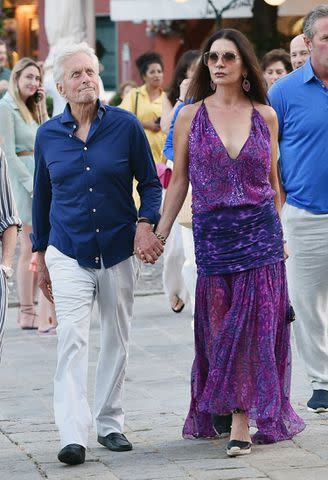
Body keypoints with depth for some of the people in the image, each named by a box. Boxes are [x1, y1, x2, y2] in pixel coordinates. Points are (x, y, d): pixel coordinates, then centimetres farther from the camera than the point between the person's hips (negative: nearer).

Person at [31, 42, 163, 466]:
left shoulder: (125, 125, -3)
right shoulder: (48, 135, 2)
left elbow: (150, 182, 4)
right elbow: (42, 196, 12)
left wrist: (146, 224, -14)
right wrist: (40, 256, 15)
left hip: (118, 251, 1)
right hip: (68, 252, -1)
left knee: (116, 341, 10)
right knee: (72, 338, -14)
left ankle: (110, 423, 25)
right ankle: (73, 435, -21)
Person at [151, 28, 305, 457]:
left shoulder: (265, 115, 4)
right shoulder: (191, 116, 2)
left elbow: (272, 180, 12)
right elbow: (179, 180, 6)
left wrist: (279, 231, 13)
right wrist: (160, 233, 2)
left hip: (260, 232, 0)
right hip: (212, 235, 0)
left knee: (254, 324, -5)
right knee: (219, 324, 4)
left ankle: (240, 420, -3)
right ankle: (220, 410, 20)